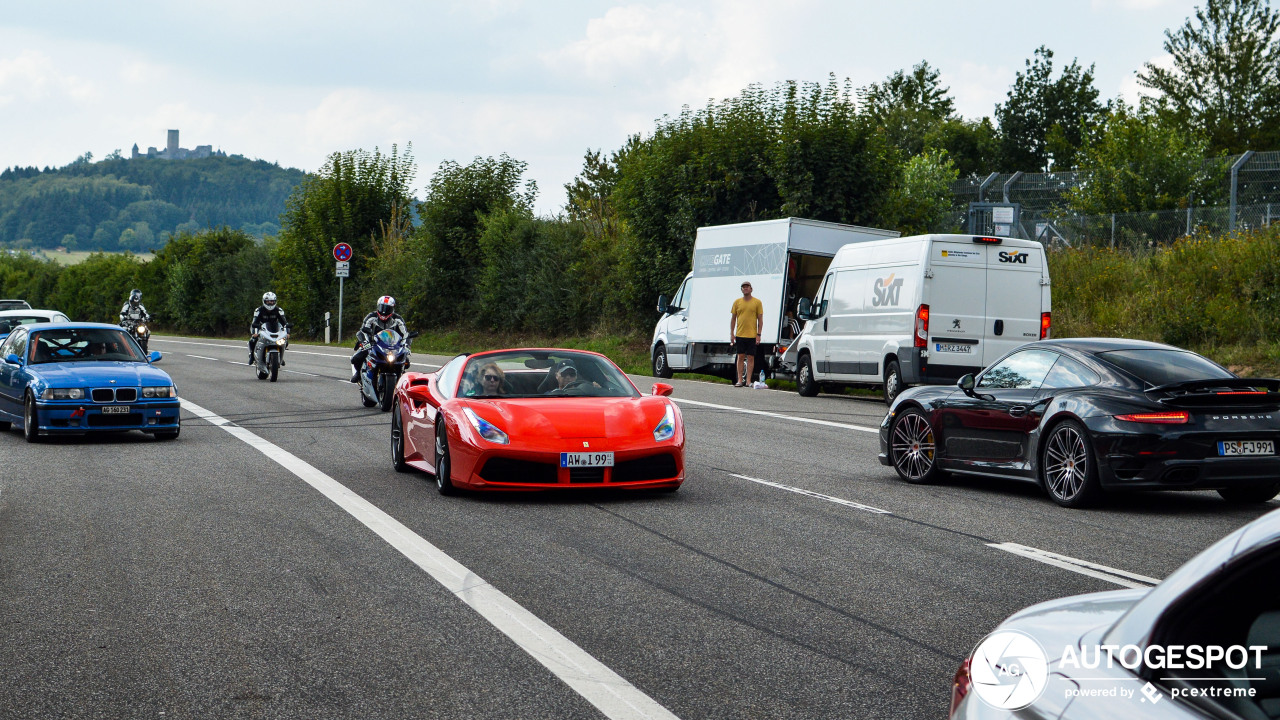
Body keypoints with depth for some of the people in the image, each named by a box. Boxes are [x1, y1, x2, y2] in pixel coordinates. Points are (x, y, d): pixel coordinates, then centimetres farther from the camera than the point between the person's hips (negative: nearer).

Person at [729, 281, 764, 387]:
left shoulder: (757, 302, 3)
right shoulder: (737, 302, 8)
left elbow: (760, 319, 2)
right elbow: (733, 318, 11)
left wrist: (758, 334, -5)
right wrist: (731, 333, 4)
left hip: (752, 335, -2)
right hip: (740, 334, 2)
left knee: (750, 358, 0)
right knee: (740, 357, 2)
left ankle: (748, 380, 5)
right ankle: (740, 380, 6)